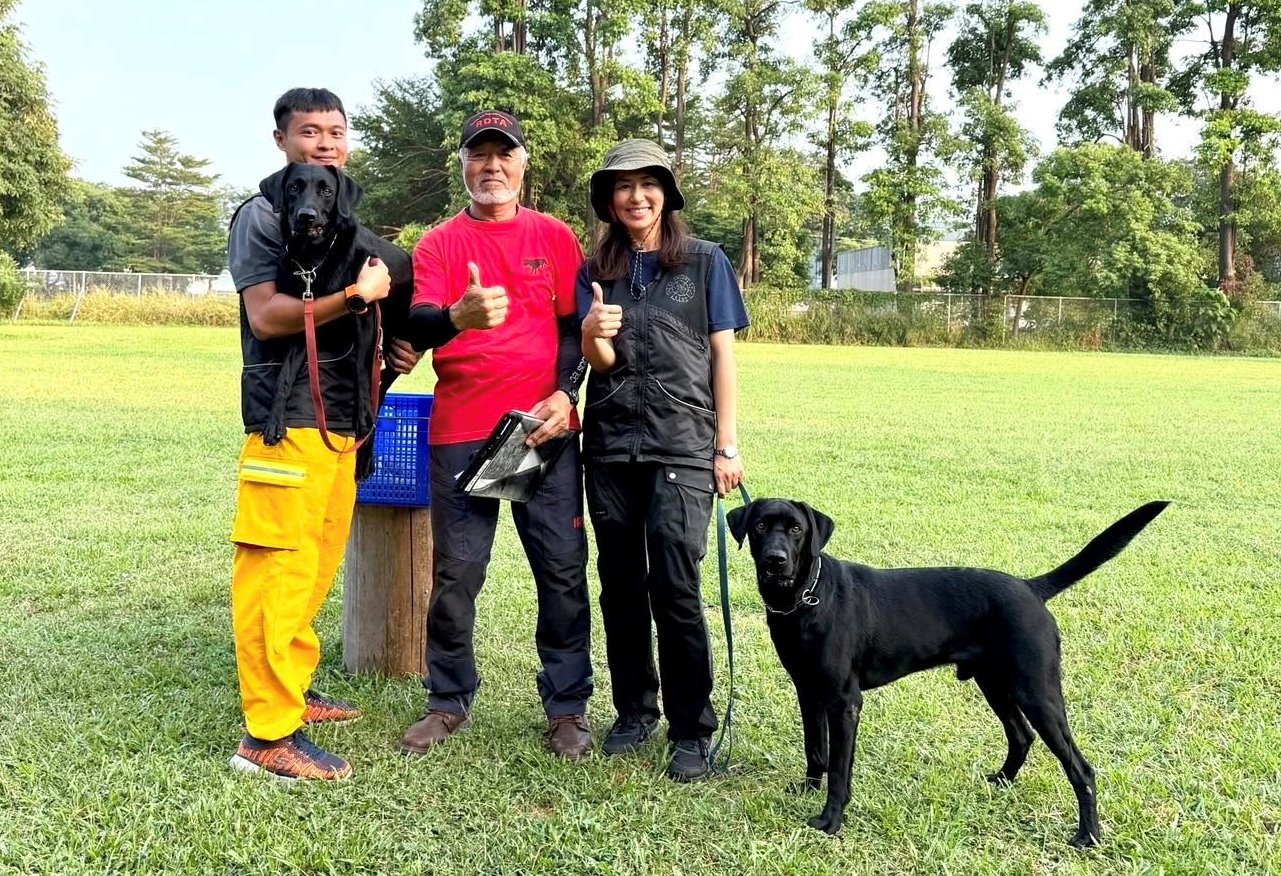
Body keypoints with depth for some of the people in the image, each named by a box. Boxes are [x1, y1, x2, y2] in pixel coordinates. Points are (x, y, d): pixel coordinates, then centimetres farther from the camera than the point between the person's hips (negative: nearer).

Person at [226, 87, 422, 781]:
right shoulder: (263, 215, -1)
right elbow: (265, 314, -14)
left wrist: (391, 354, 11)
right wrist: (355, 294, -20)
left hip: (345, 421, 8)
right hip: (289, 419, -8)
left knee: (318, 566, 11)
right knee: (277, 570, -8)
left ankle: (293, 689, 24)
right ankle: (268, 733, -5)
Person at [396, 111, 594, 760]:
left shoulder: (554, 237, 11)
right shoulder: (438, 244, 8)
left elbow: (575, 324, 8)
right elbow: (417, 327, -7)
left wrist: (565, 394, -9)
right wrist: (457, 316, -30)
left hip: (544, 430, 0)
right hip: (460, 432, 0)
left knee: (563, 569, 1)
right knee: (455, 572, 4)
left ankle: (567, 707, 14)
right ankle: (449, 702, 20)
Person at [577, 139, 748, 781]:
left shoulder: (705, 262, 5)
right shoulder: (595, 272, 10)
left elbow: (722, 354, 3)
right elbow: (599, 362, -1)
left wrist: (727, 445, -3)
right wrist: (594, 334, -25)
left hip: (683, 445, -3)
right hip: (610, 445, 3)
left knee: (675, 587, -8)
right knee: (620, 584, 8)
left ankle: (691, 729, 3)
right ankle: (634, 711, 23)